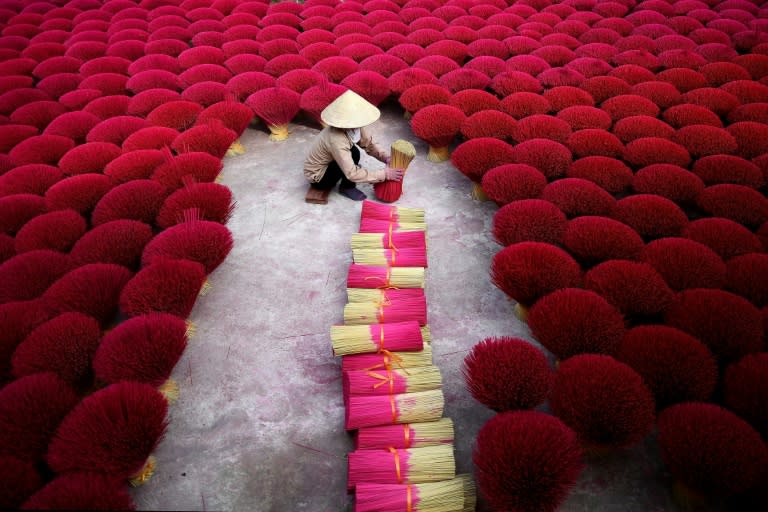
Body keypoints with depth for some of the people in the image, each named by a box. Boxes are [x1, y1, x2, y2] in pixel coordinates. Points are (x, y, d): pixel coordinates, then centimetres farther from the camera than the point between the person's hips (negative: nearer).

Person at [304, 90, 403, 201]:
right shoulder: (336, 139, -36)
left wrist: (386, 158, -21)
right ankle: (347, 188, -2)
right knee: (353, 153, -23)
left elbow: (370, 144, -2)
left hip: (328, 163, 8)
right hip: (317, 177, -8)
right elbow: (352, 174, -36)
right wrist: (385, 174, -34)